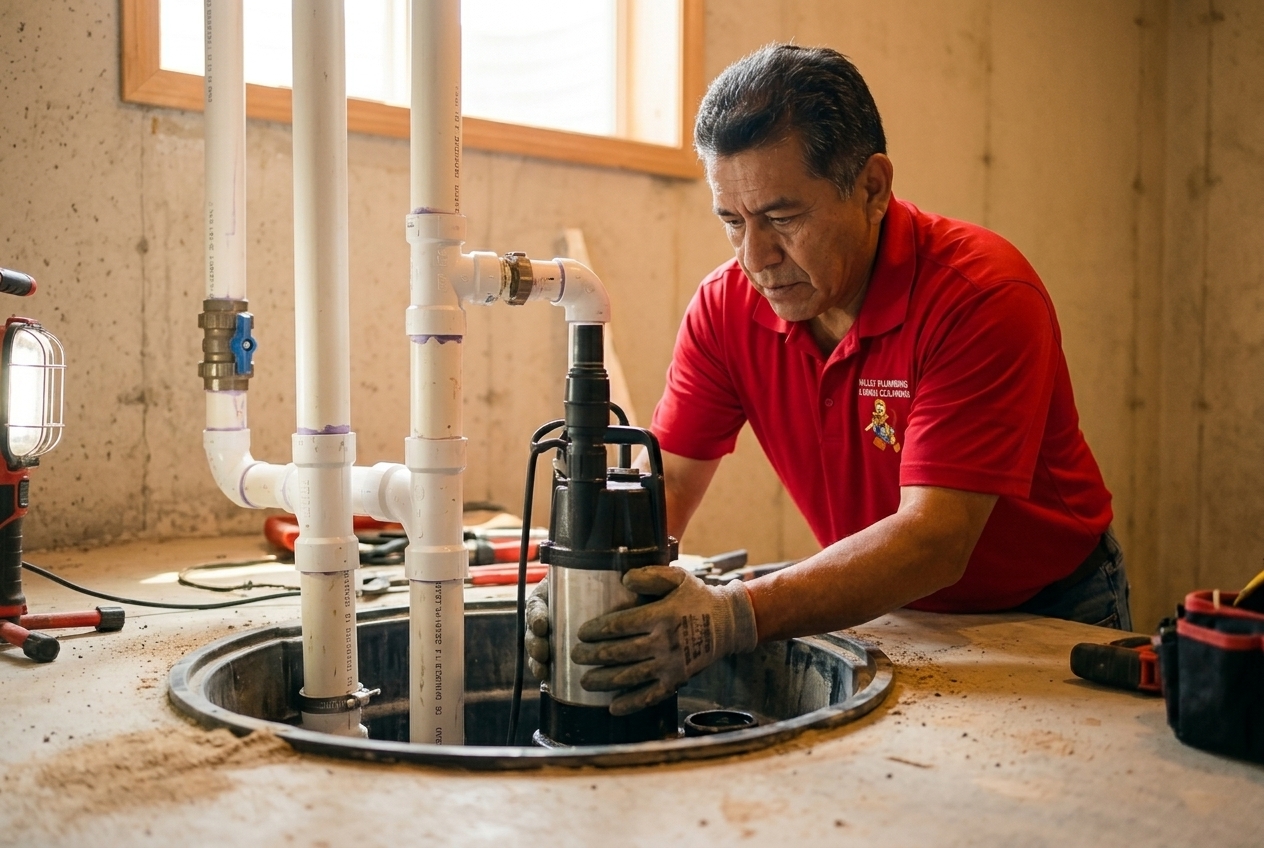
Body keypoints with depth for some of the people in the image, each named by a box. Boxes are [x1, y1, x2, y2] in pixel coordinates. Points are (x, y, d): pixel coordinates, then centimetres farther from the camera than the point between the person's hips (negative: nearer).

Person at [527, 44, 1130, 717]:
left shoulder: (985, 296, -26)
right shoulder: (727, 306, -11)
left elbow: (934, 540, -33)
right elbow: (667, 480, -9)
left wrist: (736, 616, -45)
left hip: (1049, 610, -2)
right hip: (887, 609, 3)